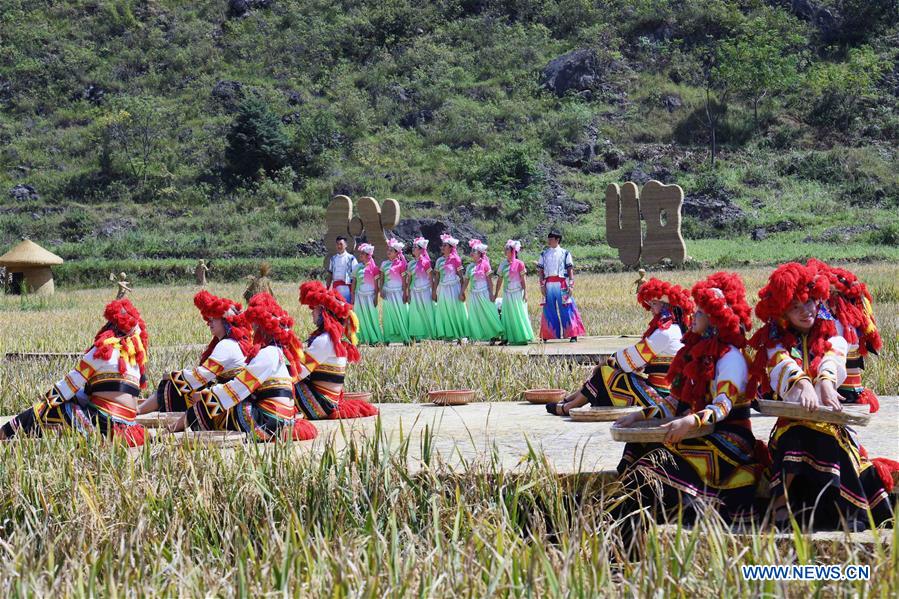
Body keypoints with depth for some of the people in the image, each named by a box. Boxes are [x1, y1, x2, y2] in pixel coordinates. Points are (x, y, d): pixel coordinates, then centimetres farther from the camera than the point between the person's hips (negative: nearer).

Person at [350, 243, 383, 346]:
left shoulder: (373, 267, 0)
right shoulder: (357, 267, 7)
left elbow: (376, 283, 0)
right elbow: (354, 282, 8)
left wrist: (376, 297, -5)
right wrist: (352, 297, 5)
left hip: (370, 295, -3)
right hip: (359, 295, 3)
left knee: (371, 316, -1)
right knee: (361, 317, 1)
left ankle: (374, 339, 2)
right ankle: (363, 338, 5)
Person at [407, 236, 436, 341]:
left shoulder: (425, 262, -6)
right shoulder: (411, 263, 7)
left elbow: (431, 278, -5)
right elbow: (409, 279, 10)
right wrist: (408, 293, 7)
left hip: (424, 292, -5)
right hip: (414, 292, 5)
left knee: (427, 313, 1)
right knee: (415, 314, 5)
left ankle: (430, 334, 8)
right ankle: (418, 336, 11)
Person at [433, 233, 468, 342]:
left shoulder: (455, 259, -4)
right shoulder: (439, 260, 8)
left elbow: (460, 277, -6)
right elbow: (437, 277, 12)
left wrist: (461, 292, -12)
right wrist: (434, 291, 7)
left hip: (453, 288, -5)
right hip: (442, 289, 5)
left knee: (455, 312, -2)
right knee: (443, 313, 4)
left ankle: (458, 336, 4)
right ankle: (447, 335, 11)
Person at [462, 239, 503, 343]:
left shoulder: (484, 264, -4)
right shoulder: (470, 266, 9)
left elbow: (489, 280, -6)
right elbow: (466, 281, 12)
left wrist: (491, 293, -10)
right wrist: (462, 293, 5)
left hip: (484, 294, -5)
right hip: (474, 295, 5)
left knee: (488, 314, -3)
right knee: (474, 317, 5)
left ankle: (494, 336, 2)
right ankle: (474, 337, 8)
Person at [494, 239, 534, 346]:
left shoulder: (519, 264, -6)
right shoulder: (503, 264, 6)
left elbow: (523, 280, -5)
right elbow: (500, 280, 11)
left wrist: (525, 293, -10)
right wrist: (496, 294, 11)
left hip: (517, 293, -4)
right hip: (507, 293, 4)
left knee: (519, 314, -1)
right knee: (507, 316, 6)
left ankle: (522, 338, 3)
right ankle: (507, 338, 10)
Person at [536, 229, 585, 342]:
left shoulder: (565, 253, 6)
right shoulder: (544, 254, 13)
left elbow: (570, 269, 3)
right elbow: (540, 270, 11)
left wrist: (571, 285, -7)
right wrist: (542, 285, -1)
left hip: (562, 283, -3)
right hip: (548, 284, 3)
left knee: (566, 309, -5)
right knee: (548, 310, 3)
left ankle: (573, 335, -3)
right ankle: (546, 335, 10)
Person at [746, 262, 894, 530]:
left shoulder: (831, 334, 17)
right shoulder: (774, 340, 15)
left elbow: (834, 359, -6)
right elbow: (783, 364, -8)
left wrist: (826, 383, -30)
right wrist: (804, 385, -31)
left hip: (830, 415, 1)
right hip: (791, 417, -1)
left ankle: (850, 515, -34)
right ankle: (782, 511, -38)